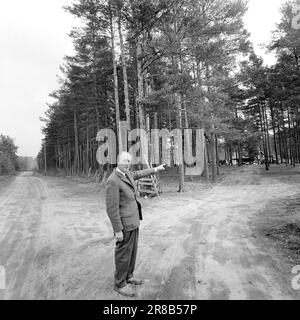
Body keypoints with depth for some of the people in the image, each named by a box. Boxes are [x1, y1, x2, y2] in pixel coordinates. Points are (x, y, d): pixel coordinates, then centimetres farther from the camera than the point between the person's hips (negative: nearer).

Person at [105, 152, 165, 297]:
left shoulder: (126, 174, 3)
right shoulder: (113, 180, -25)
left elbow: (138, 174, 25)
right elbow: (111, 208, -24)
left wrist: (155, 169, 35)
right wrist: (118, 230, -21)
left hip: (132, 220, 9)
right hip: (124, 223, -9)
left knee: (132, 250, 21)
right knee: (123, 254, 7)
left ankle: (128, 276, 40)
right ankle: (120, 283, 28)